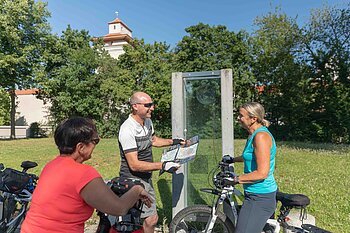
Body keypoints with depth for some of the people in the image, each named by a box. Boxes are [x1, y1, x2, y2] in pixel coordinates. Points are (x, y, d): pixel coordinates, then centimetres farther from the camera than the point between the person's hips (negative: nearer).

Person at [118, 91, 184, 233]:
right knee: (150, 219, -4)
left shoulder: (147, 121, 3)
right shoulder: (127, 130, -24)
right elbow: (134, 165, -25)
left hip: (146, 178, 9)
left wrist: (172, 142, 10)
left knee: (152, 219, 16)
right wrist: (162, 166, -27)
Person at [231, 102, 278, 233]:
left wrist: (236, 179, -20)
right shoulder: (254, 134, 10)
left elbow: (262, 173, -25)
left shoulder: (261, 136, -21)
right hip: (257, 194, 10)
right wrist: (233, 160, 32)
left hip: (260, 198, -10)